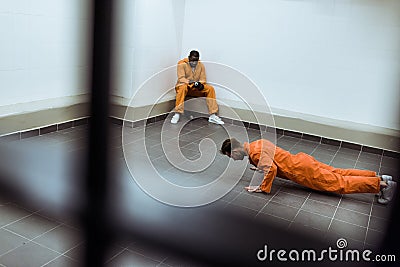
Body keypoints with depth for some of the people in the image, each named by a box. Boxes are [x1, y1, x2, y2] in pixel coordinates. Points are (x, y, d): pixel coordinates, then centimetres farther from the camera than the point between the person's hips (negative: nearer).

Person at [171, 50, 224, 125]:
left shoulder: (201, 65, 6)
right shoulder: (182, 64, -8)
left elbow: (203, 79, 2)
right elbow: (181, 78, -18)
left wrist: (201, 84, -22)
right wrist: (190, 83, -35)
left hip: (196, 88, 4)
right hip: (184, 85, -4)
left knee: (210, 89, -17)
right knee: (183, 87, -39)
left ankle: (213, 116, -19)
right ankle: (177, 114, -40)